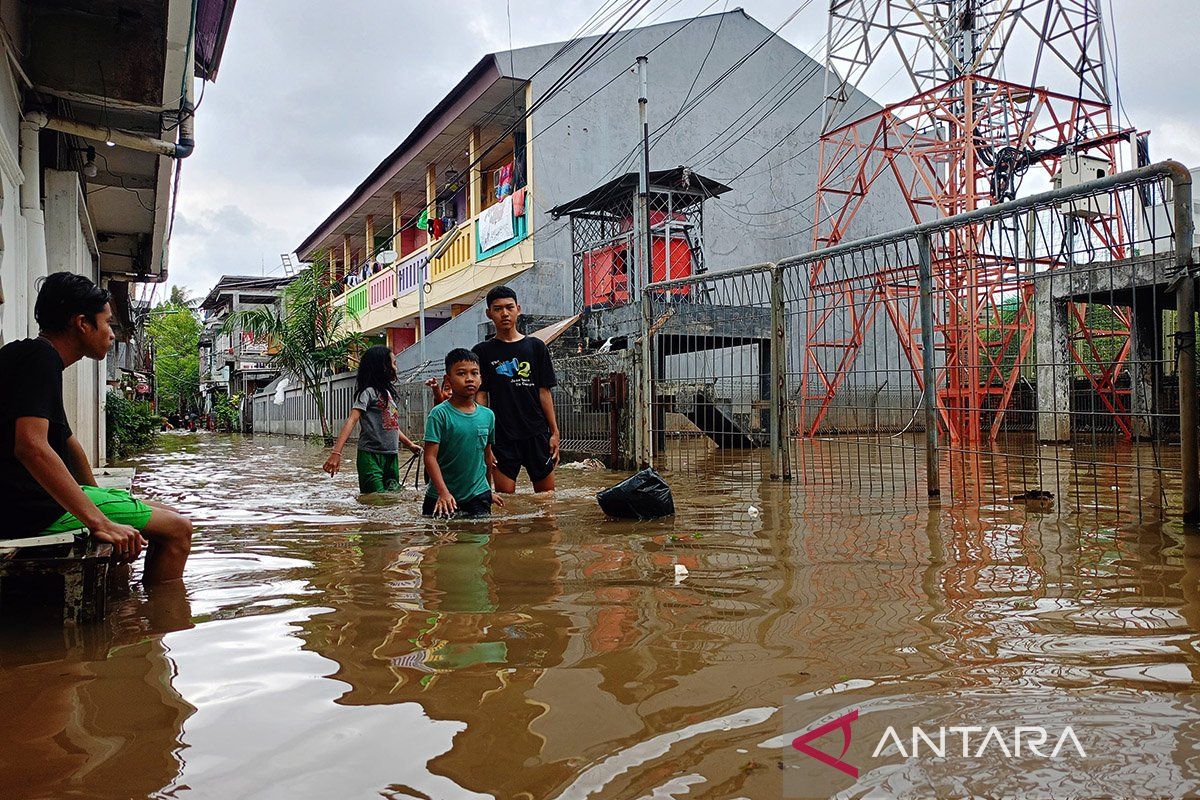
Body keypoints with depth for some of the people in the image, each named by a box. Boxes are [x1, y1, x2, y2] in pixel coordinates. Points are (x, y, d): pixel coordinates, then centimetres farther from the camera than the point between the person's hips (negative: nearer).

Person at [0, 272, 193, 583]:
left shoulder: (25, 355, 19)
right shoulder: (41, 357, -15)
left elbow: (66, 440, 27)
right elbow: (31, 447, -29)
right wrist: (98, 522, -30)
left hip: (39, 498, 11)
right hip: (36, 508, -11)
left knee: (167, 515, 16)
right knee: (177, 529, -11)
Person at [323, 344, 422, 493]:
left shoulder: (387, 392, 17)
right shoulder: (369, 391, -8)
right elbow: (352, 420, -20)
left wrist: (409, 444, 36)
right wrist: (336, 452, -30)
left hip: (391, 457, 8)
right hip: (371, 456, -8)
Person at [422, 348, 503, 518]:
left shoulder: (488, 415, 5)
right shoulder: (440, 414, -10)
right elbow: (430, 457, -14)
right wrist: (443, 492, -23)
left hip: (478, 497, 4)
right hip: (443, 498, -3)